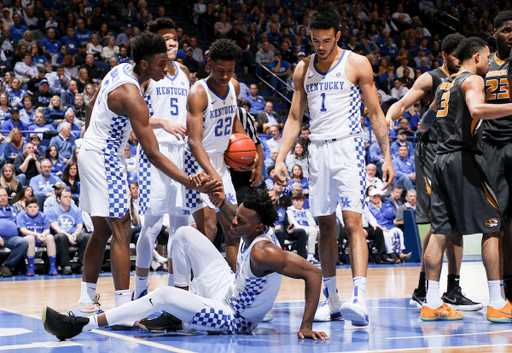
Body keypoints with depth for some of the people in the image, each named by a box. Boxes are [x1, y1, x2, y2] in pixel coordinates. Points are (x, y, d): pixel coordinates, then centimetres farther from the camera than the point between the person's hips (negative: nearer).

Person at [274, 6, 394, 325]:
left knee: (353, 222, -15)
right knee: (326, 226, 8)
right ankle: (331, 301, 16)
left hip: (348, 147, -5)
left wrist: (387, 156, -7)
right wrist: (280, 159, 4)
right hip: (317, 150, 5)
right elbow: (295, 118, 13)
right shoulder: (303, 69, 10)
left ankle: (359, 300, -24)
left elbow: (376, 113, 0)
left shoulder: (357, 64, -2)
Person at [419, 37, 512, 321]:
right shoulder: (473, 80, -5)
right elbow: (477, 109, -26)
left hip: (441, 159, 8)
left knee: (441, 232, 6)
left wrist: (425, 126, 54)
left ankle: (432, 303, 5)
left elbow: (426, 121, 33)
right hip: (464, 158, -8)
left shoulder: (445, 85, 20)